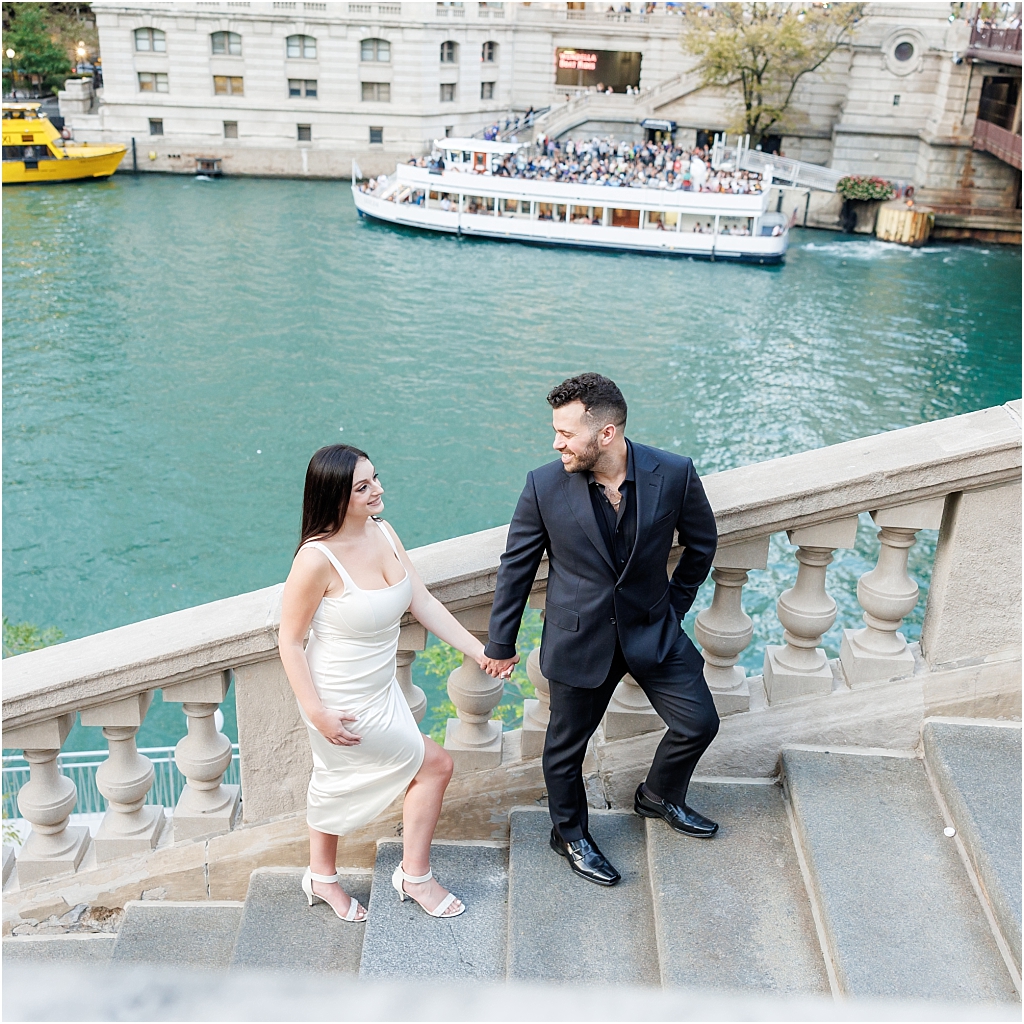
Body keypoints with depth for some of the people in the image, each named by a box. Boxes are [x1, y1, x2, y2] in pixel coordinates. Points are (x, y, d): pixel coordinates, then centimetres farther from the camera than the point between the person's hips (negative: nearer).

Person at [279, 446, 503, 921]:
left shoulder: (383, 532, -5)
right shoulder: (317, 559, -27)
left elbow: (424, 604, -2)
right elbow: (290, 641, -19)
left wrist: (481, 651, -5)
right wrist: (316, 712, -21)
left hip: (380, 691, 7)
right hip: (343, 703, -7)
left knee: (337, 784, 24)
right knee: (436, 764, 4)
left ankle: (322, 877, 47)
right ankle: (415, 875, 26)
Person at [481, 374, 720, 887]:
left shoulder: (674, 473, -16)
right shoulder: (544, 486, -18)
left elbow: (702, 541, 3)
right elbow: (516, 566, -5)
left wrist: (675, 604, 8)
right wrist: (500, 643, 2)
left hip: (652, 629, 2)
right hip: (579, 638, -1)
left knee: (699, 722, 9)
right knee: (566, 746, 12)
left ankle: (659, 796, 41)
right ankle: (570, 834, 41)